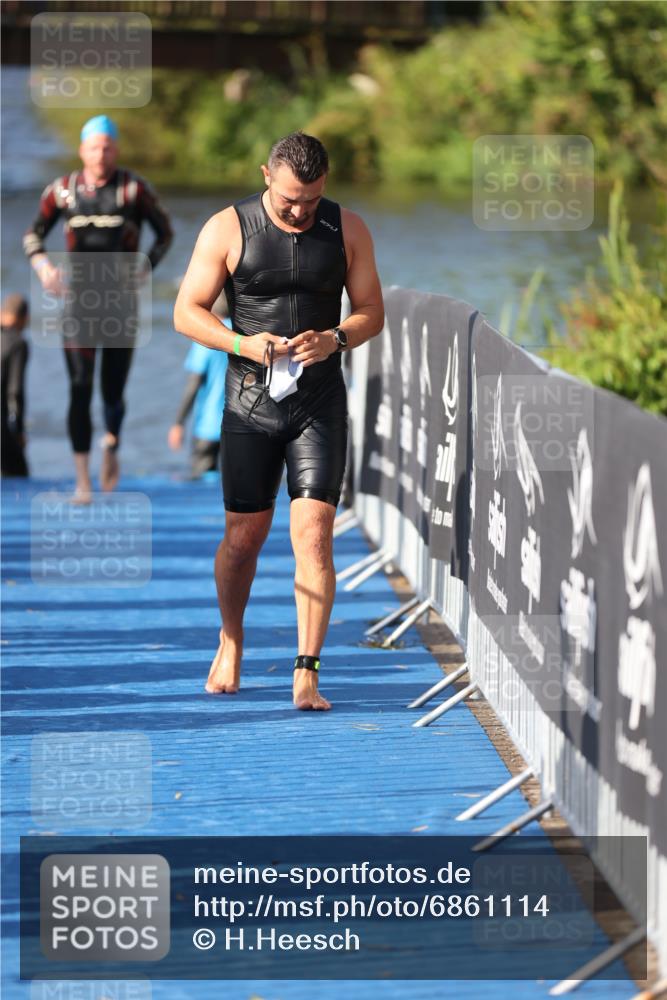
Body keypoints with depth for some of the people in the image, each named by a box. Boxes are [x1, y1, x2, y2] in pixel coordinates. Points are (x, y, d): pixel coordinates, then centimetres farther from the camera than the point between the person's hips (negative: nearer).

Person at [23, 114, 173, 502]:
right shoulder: (63, 190, 1)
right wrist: (42, 264, -8)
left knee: (113, 393, 4)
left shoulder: (135, 188, -5)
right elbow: (34, 233, 12)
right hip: (79, 302, 1)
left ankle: (112, 443, 38)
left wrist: (144, 270, -9)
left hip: (121, 302, -1)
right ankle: (83, 480, -5)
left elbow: (165, 232, 5)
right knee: (80, 389, -9)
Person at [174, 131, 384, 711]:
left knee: (314, 533, -10)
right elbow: (187, 312, -2)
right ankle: (231, 641, 34)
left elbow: (372, 312, 7)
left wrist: (335, 339, -15)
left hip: (321, 401, 0)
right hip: (251, 401, 0)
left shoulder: (347, 230, 1)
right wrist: (245, 344, -19)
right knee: (244, 535, 7)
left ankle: (307, 675, -9)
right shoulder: (227, 230, -5)